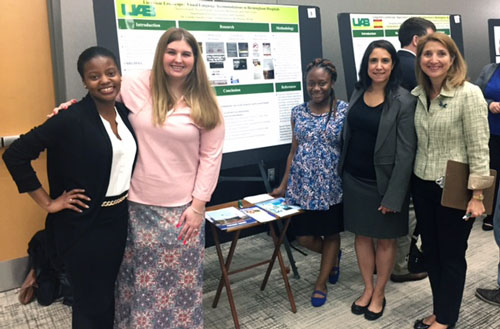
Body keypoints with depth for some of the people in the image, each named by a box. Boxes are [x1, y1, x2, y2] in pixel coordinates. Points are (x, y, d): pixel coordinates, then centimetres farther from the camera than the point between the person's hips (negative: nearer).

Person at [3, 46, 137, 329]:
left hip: (119, 217, 6)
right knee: (92, 301, 11)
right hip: (84, 223, -6)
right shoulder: (72, 119, -19)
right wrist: (47, 202, -13)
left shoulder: (124, 112, 1)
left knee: (108, 292, 22)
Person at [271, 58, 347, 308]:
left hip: (332, 187, -2)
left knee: (331, 234, 13)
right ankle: (333, 257, 41)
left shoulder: (344, 110, -6)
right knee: (304, 237, 8)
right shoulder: (298, 113, 3)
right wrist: (283, 185, 7)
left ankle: (321, 283, 34)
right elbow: (294, 151, 8)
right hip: (302, 186, 3)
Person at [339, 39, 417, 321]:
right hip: (354, 179, 5)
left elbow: (406, 152, -14)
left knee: (385, 239, 12)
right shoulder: (358, 93, 4)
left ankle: (379, 294, 31)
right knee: (362, 235, 15)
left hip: (383, 182, -4)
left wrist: (393, 195, -16)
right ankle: (368, 288, 34)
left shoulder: (403, 101, -12)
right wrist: (343, 173, 9)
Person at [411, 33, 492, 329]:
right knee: (431, 251, 16)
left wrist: (477, 193, -16)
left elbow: (478, 147, -14)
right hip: (422, 185, 6)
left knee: (451, 256, 9)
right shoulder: (419, 94, 6)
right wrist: (416, 179, 12)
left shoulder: (469, 94, -13)